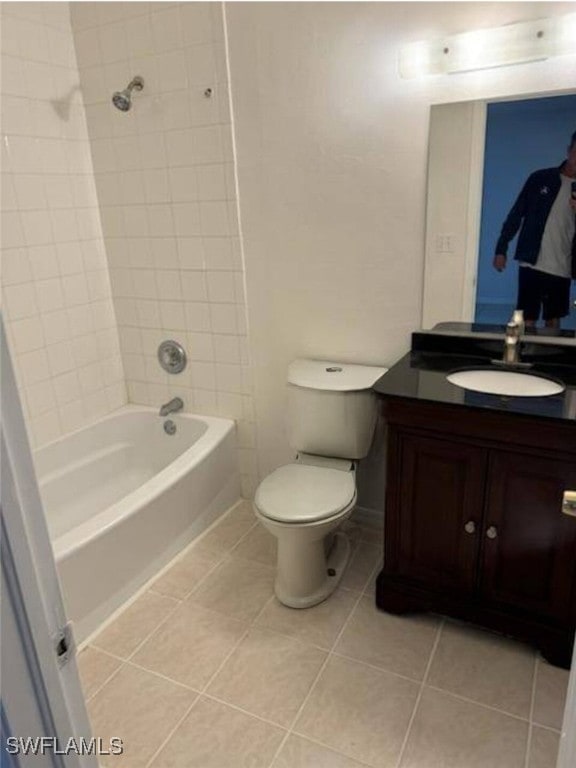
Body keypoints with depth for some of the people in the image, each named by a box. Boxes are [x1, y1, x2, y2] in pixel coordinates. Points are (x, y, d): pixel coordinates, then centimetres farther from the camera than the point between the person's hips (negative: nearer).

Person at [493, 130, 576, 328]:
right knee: (527, 321, -3)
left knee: (553, 320, 11)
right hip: (532, 264, -3)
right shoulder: (540, 178, 2)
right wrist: (501, 249, -2)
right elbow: (516, 214, 3)